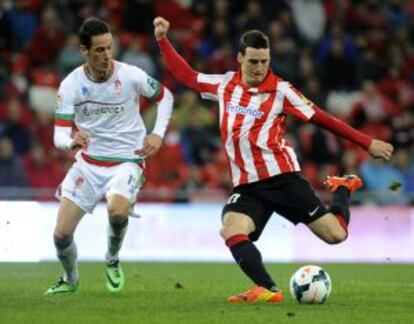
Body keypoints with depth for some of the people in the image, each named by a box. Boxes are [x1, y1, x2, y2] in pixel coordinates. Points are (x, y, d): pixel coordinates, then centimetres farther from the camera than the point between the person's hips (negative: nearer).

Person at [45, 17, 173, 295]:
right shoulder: (71, 85, -10)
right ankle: (71, 279, 29)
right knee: (62, 234, -4)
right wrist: (72, 141, -37)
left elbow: (165, 96, 7)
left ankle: (113, 261, 0)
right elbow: (60, 135, -13)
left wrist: (158, 134, -5)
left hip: (126, 161, -2)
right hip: (88, 163, 2)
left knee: (118, 211, -34)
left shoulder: (131, 76, -12)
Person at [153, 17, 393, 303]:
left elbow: (321, 118, -1)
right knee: (231, 231, -28)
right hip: (246, 185, 3)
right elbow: (186, 75, 22)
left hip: (281, 177, -3)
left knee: (335, 234, -5)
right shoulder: (225, 85, 8)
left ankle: (343, 189, 27)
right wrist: (163, 40, 17)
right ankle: (269, 290, -28)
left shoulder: (280, 90, -3)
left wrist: (367, 143, -1)